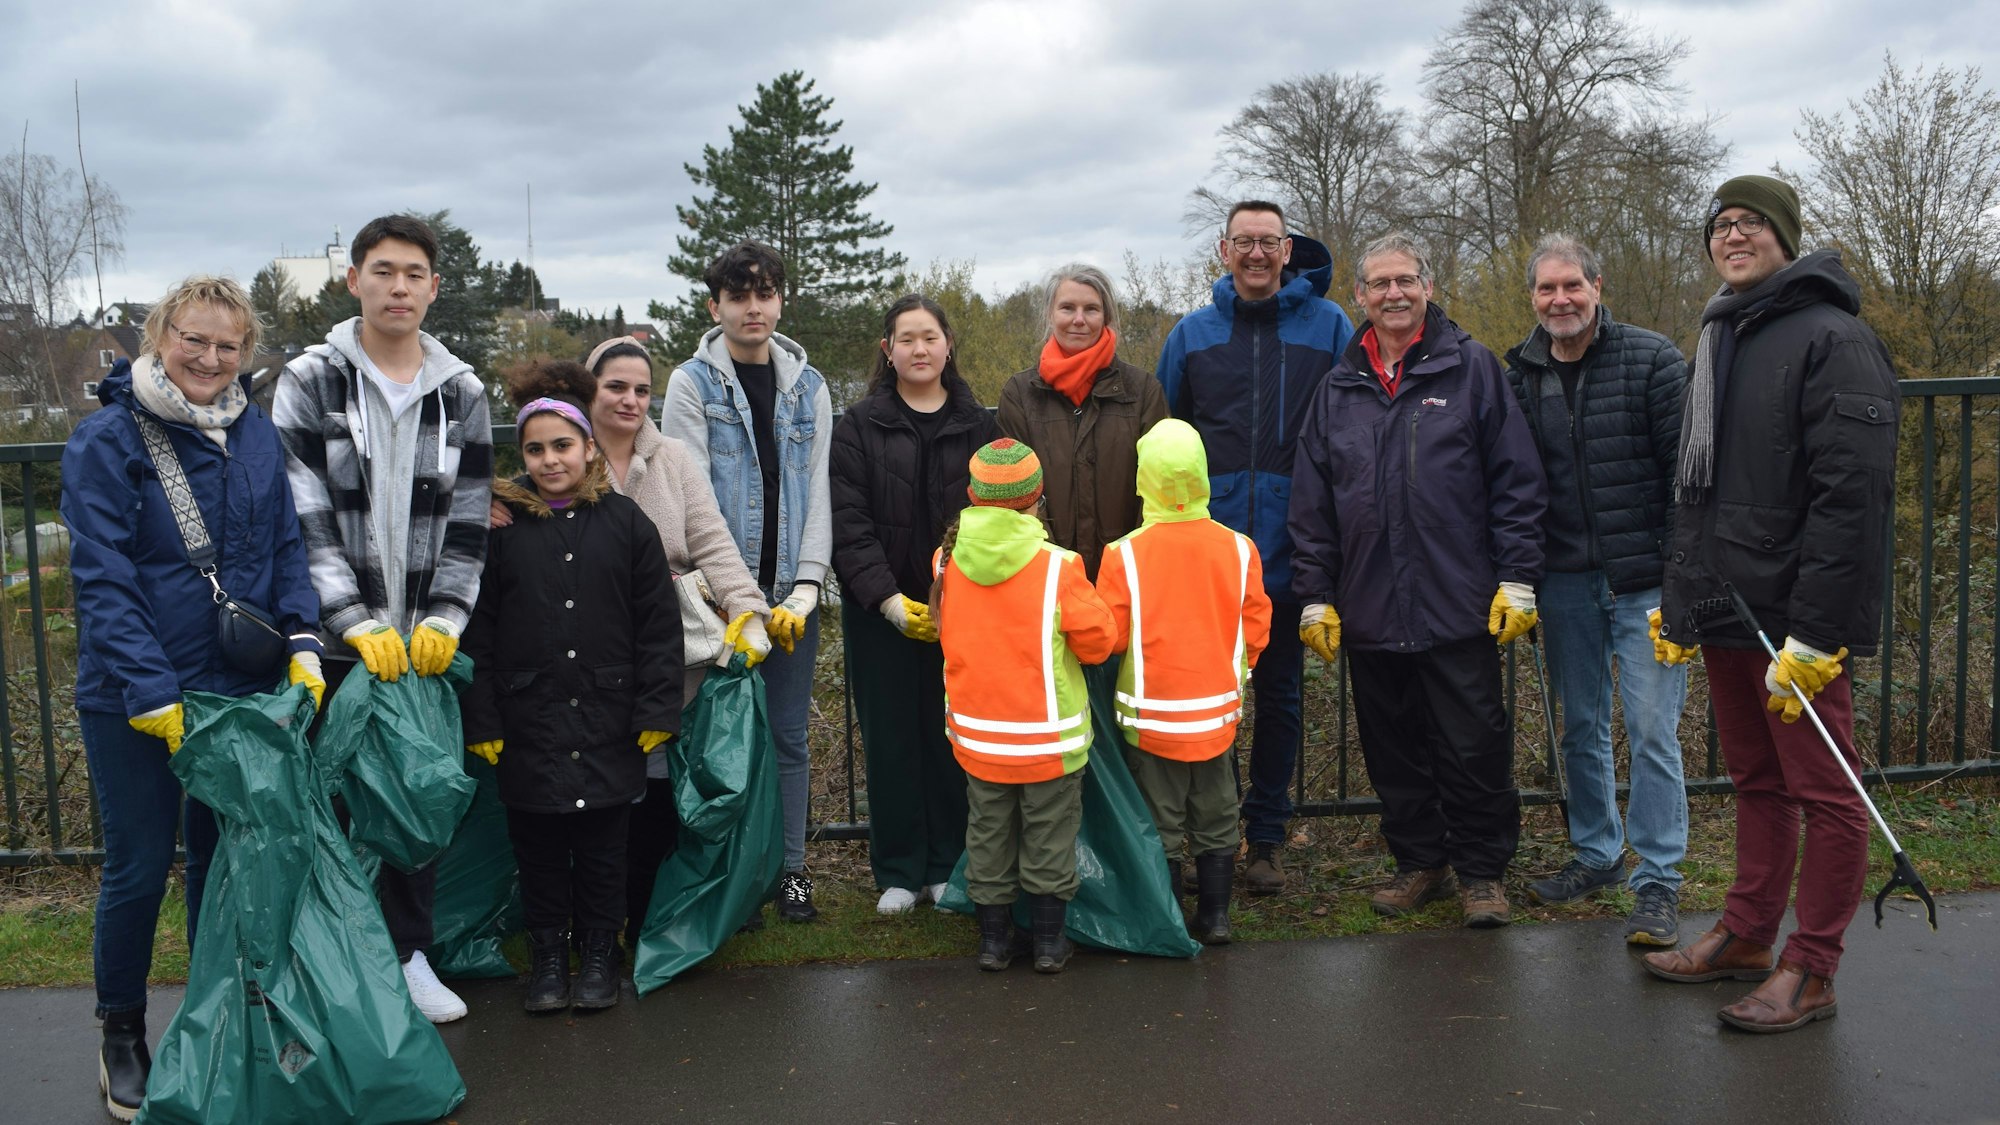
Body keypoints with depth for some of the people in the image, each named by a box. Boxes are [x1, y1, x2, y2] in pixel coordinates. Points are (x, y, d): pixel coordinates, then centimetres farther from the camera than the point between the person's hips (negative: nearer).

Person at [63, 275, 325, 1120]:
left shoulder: (255, 432, 4)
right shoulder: (107, 440, -12)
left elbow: (286, 546, 7)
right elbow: (102, 579, -16)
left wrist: (302, 644, -7)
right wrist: (155, 698, -21)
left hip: (239, 690, 4)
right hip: (131, 702, -4)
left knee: (222, 858, 15)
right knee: (138, 869, 7)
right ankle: (121, 1033, 28)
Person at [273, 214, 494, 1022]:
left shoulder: (461, 393, 6)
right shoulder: (310, 383, -2)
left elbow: (468, 522, 4)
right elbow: (304, 519, -8)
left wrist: (444, 620, -9)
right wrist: (358, 625, -16)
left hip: (426, 640, 3)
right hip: (336, 640, -2)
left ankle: (408, 955, 23)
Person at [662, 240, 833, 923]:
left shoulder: (807, 387, 11)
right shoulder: (693, 382, 0)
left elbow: (817, 491, 7)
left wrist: (806, 587, -5)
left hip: (791, 591, 3)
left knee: (788, 734, 7)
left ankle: (791, 867, 17)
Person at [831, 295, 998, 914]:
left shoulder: (977, 425, 7)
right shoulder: (859, 426, 2)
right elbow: (849, 525, -5)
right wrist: (890, 600, -15)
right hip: (882, 614, -1)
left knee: (951, 735, 5)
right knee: (891, 739, 4)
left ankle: (948, 866, 18)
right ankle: (898, 871, 16)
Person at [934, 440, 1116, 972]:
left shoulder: (946, 560, -8)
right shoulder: (1058, 567, -19)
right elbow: (1098, 642, -11)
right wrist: (1087, 599, 7)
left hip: (976, 737, 3)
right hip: (1049, 737, -3)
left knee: (988, 837, 17)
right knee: (1048, 840, 13)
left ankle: (994, 940, 27)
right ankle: (1049, 943, 23)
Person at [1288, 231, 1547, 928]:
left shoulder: (1472, 369, 2)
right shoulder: (1338, 390, 11)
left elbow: (1516, 480, -1)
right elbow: (1311, 505, 12)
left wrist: (1518, 578, -6)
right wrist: (1316, 596, 6)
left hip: (1460, 607, -3)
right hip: (1370, 610, 4)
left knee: (1474, 749, 2)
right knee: (1394, 752, 12)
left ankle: (1481, 871, 18)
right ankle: (1419, 862, 27)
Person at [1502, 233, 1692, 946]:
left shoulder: (1652, 360, -6)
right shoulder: (1518, 378, 6)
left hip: (1645, 582, -4)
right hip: (1565, 585, 4)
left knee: (1651, 729, -3)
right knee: (1581, 727, 14)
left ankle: (1658, 881, 8)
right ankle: (1596, 855, 31)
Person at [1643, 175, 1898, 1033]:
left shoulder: (1832, 340, -10)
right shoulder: (1717, 343, 17)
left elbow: (1852, 496, -18)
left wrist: (1814, 631, -22)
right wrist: (1678, 602, 17)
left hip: (1794, 619, -8)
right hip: (1724, 612, 8)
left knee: (1823, 794, 1)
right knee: (1756, 784, 17)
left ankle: (1810, 973, 9)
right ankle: (1746, 936, 28)